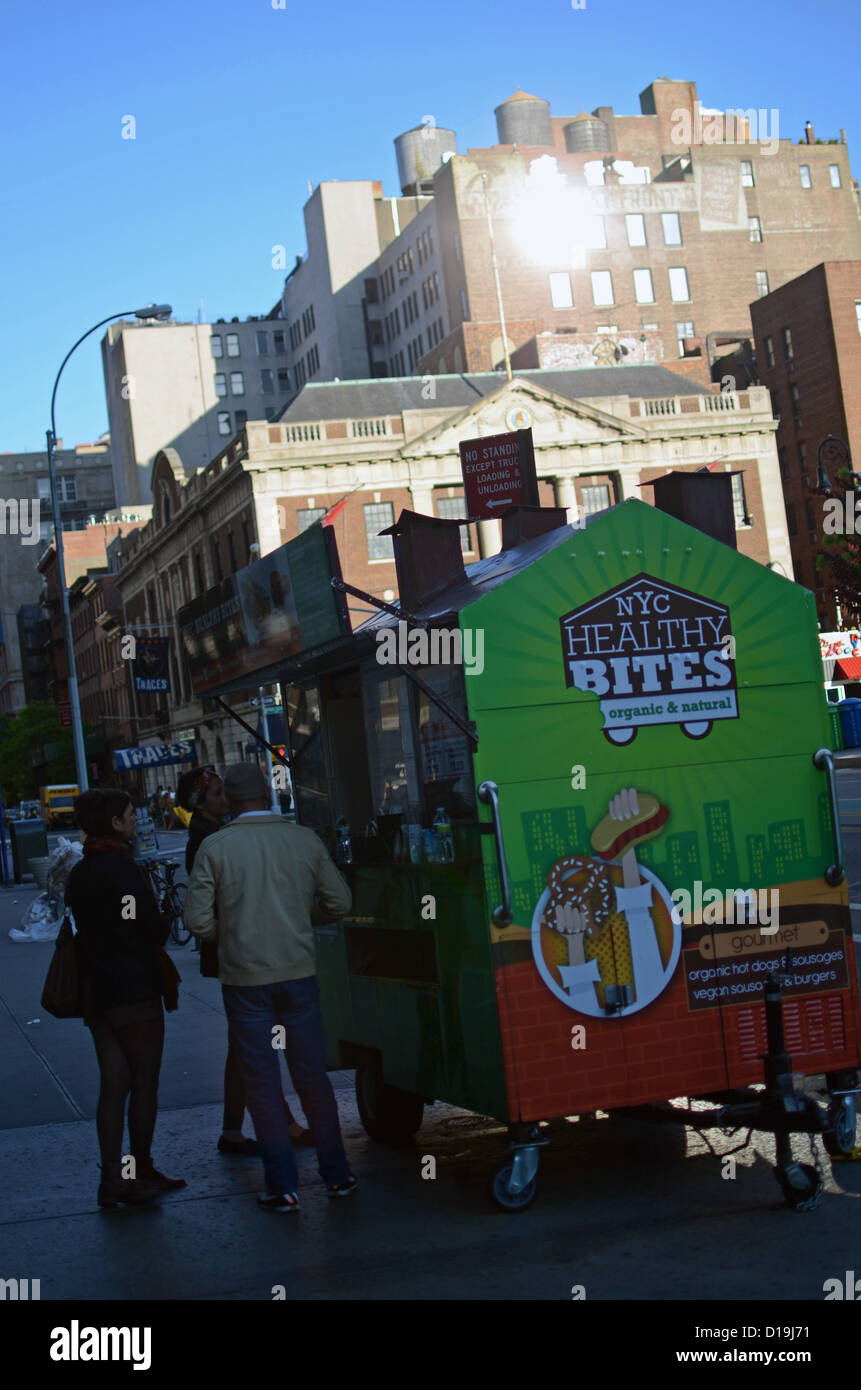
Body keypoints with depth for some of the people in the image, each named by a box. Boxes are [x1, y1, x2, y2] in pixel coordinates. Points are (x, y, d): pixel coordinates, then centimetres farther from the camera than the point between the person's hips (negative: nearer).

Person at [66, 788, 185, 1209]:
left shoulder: (79, 872, 12)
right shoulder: (123, 869, -16)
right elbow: (156, 930, -16)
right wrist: (156, 944, 5)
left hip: (96, 992, 8)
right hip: (134, 992, -8)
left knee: (113, 1086, 9)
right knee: (144, 1084, 2)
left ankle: (112, 1179, 9)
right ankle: (140, 1174, 7)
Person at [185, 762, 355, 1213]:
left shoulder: (215, 848, -7)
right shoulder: (303, 839, 0)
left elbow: (198, 919, -9)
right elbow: (339, 902, 5)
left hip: (244, 978, -2)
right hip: (298, 973, 2)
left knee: (262, 1082, 5)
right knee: (312, 1076, 13)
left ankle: (283, 1186, 6)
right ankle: (336, 1175, 19)